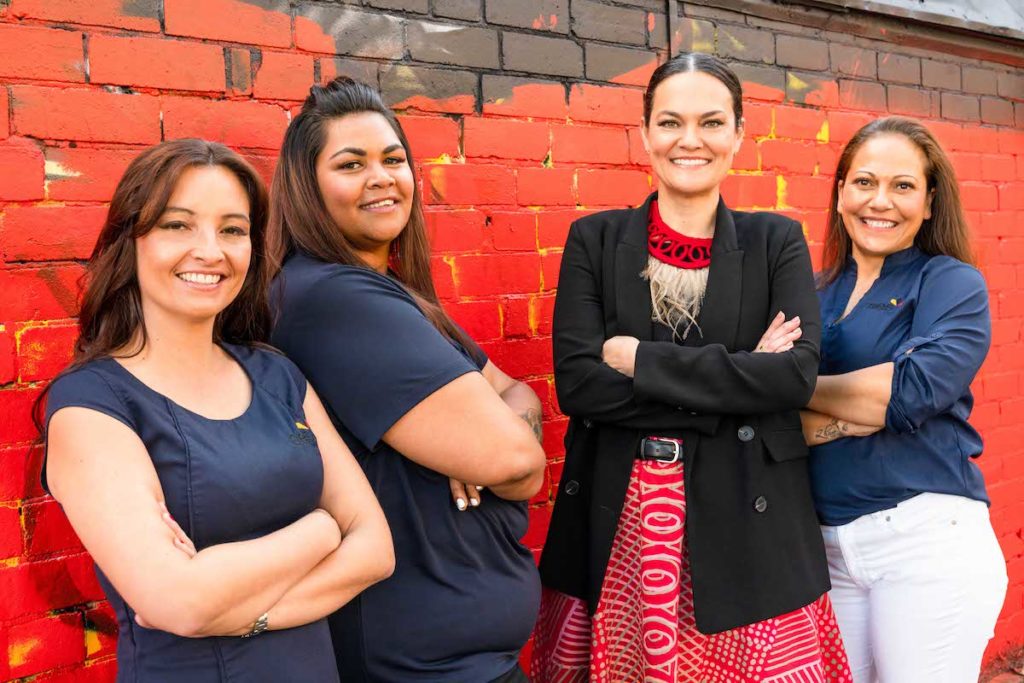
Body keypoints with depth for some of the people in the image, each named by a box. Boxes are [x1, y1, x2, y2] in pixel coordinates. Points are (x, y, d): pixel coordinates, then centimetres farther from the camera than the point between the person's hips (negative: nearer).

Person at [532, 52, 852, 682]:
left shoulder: (777, 242, 4)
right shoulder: (595, 240, 3)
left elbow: (797, 374, -10)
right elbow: (576, 382, -8)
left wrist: (639, 359, -12)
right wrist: (736, 383, -11)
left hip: (746, 523, 0)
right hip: (617, 521, 1)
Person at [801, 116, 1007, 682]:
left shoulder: (953, 284, -1)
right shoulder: (817, 295, 9)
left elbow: (915, 389, -18)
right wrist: (850, 414, -17)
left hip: (926, 536, -4)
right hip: (828, 544, 4)